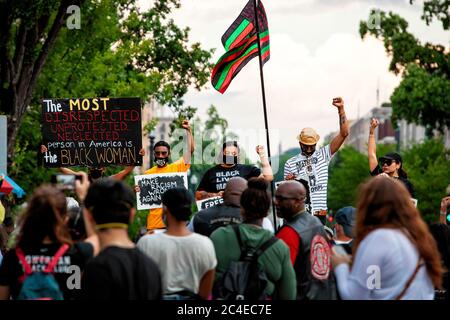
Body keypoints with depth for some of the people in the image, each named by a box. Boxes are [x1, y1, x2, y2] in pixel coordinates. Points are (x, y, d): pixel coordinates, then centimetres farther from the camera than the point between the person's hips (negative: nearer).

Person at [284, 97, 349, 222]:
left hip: (320, 213, 1)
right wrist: (288, 183, -15)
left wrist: (341, 109, -8)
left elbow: (344, 133, 1)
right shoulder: (290, 163, 8)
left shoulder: (323, 155, 8)